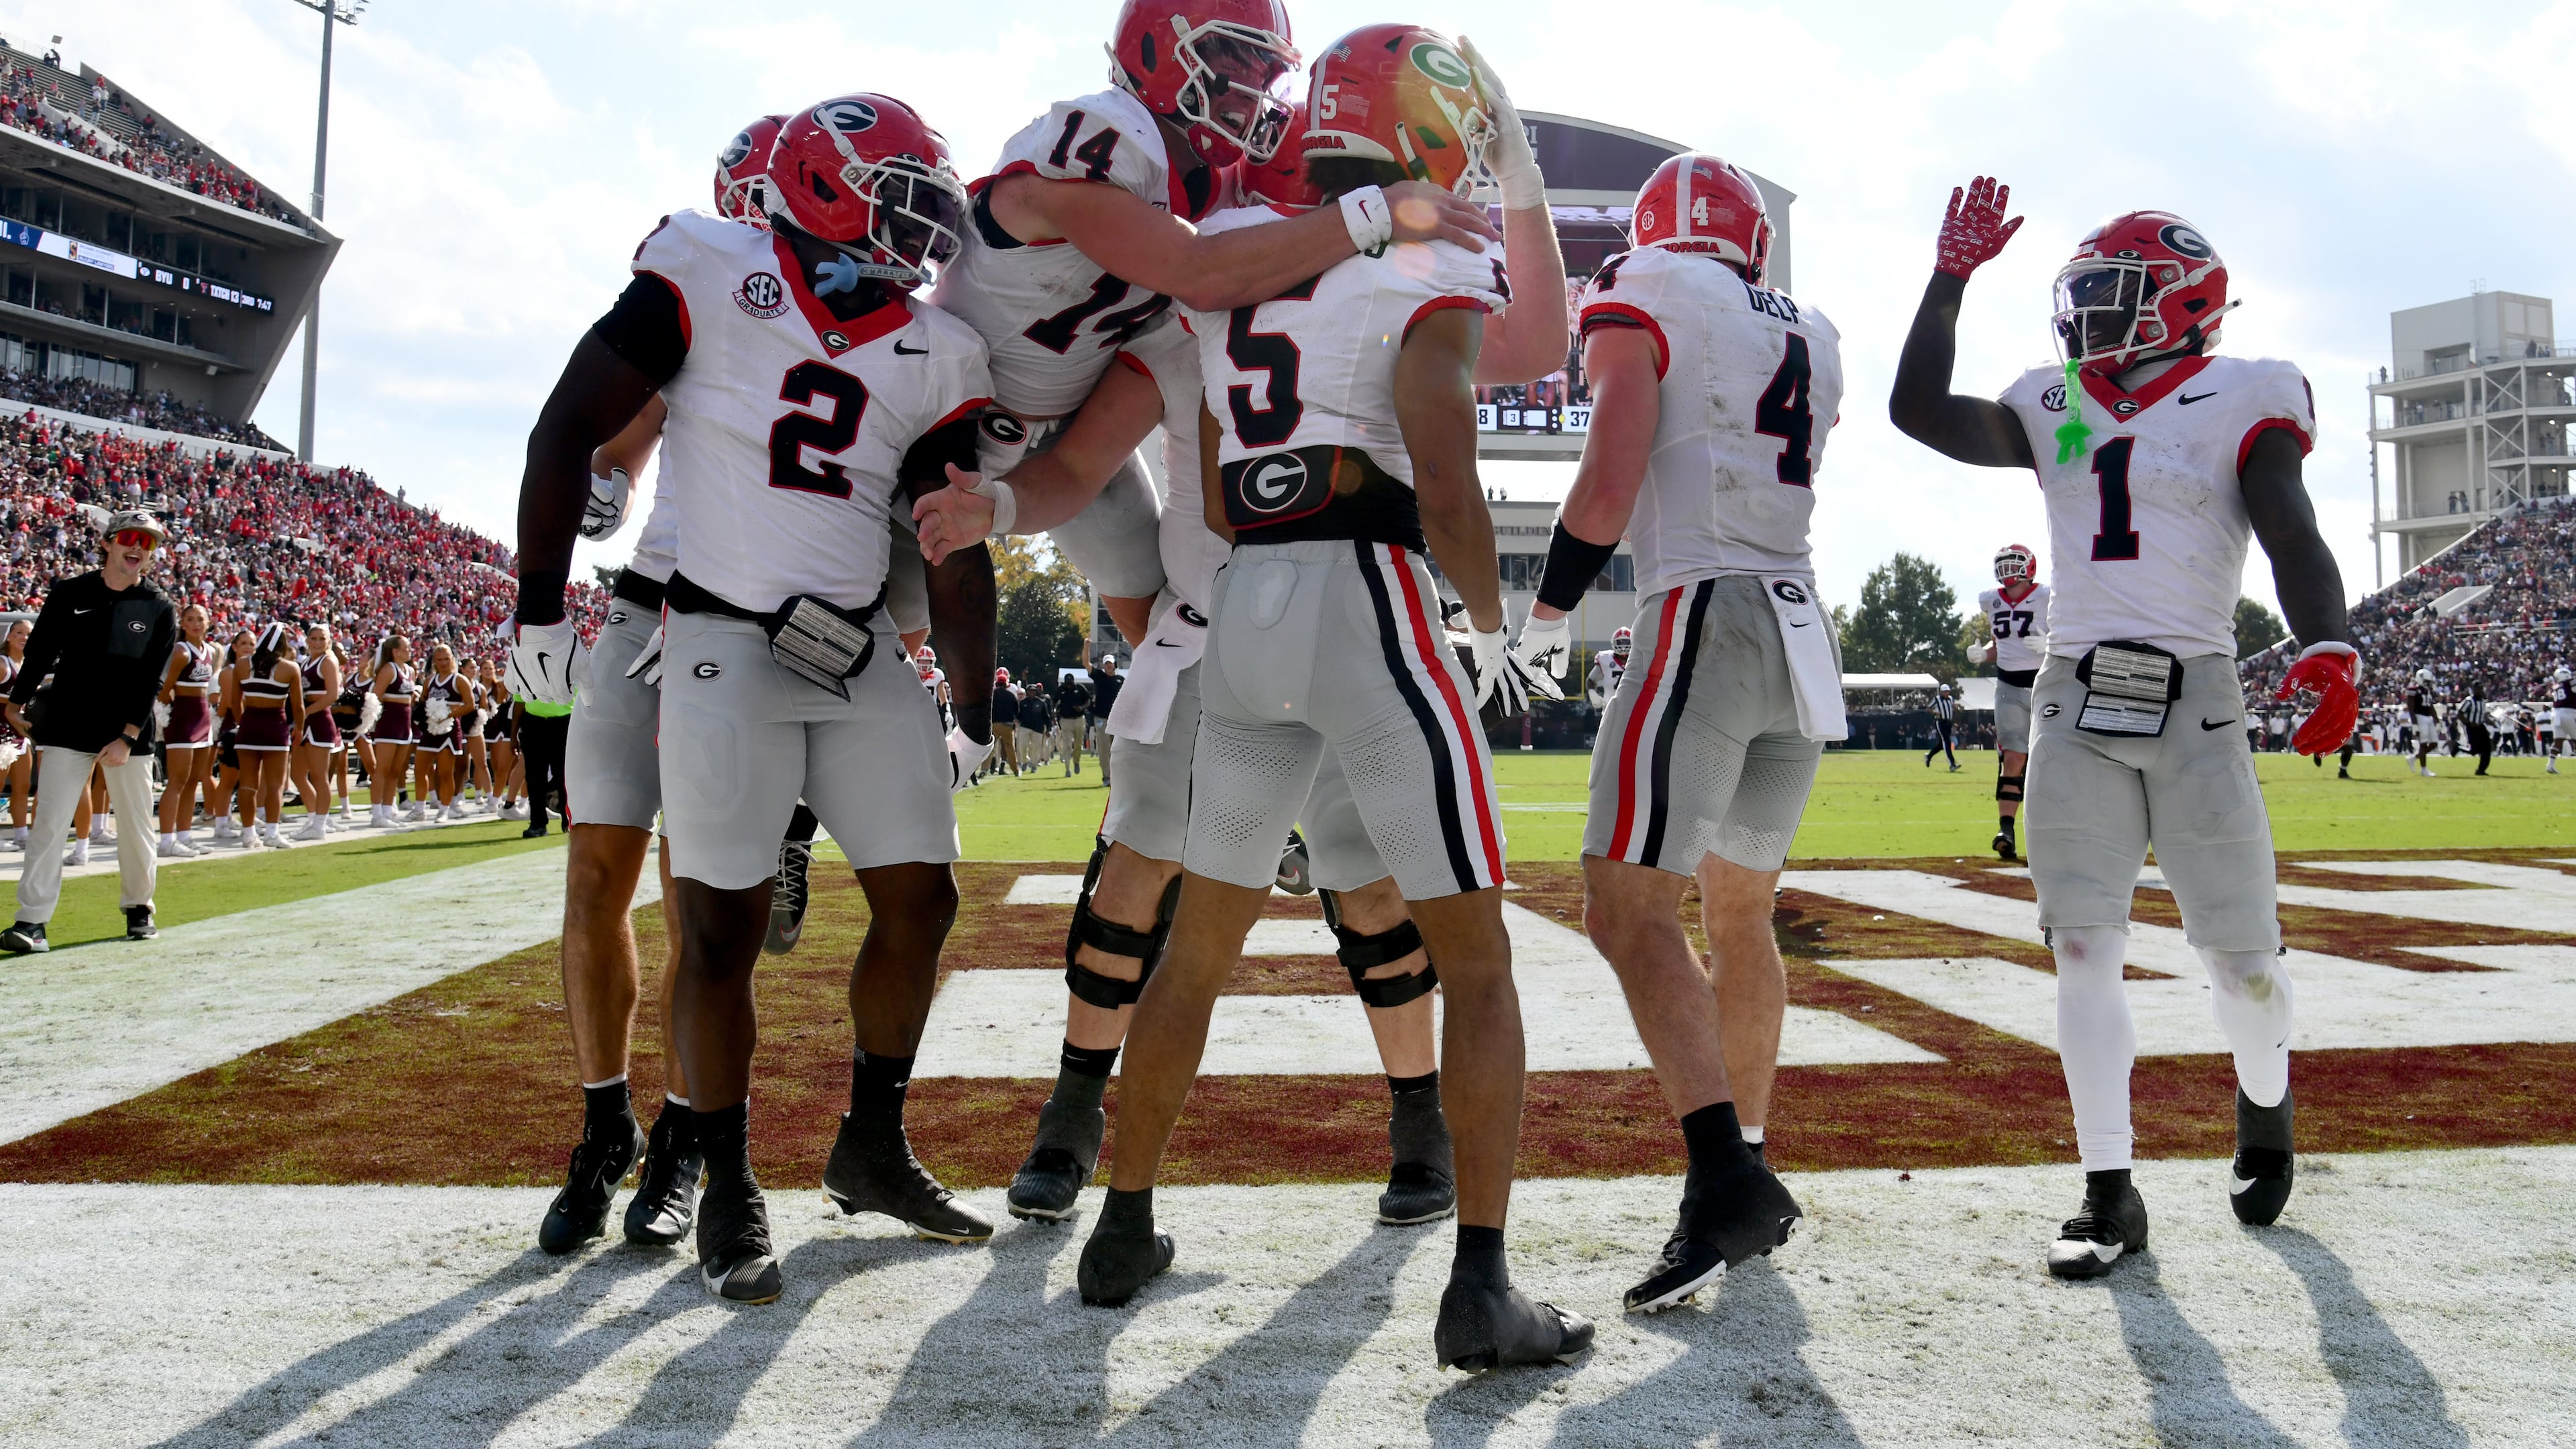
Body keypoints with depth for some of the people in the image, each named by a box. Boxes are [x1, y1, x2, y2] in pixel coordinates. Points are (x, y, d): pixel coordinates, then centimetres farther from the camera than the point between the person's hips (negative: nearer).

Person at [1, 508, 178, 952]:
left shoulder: (160, 609, 0)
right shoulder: (68, 593, 2)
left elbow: (151, 681, -5)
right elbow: (39, 653, 11)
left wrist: (128, 737, -12)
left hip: (129, 734, 0)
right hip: (66, 728, 0)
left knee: (136, 826, 7)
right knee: (49, 823, -6)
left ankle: (138, 907, 25)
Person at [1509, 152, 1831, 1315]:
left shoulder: (1640, 300, 1)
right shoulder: (1811, 340, 20)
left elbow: (1609, 487, -10)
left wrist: (1545, 620, 2)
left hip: (1706, 616, -7)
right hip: (1806, 634, 8)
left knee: (1627, 910, -12)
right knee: (1740, 914, 18)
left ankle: (1725, 1181, -24)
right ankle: (1748, 1163, 24)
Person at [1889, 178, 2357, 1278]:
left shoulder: (2240, 407, 0)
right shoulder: (2055, 413, 13)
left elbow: (2295, 546, -10)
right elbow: (1918, 411, 8)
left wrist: (2327, 652, -28)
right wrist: (1953, 276, 7)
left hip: (2194, 704, -3)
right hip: (2076, 703, 3)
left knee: (2239, 950, 5)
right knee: (2084, 948, -3)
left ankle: (2264, 1112, 38)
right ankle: (2109, 1195, 4)